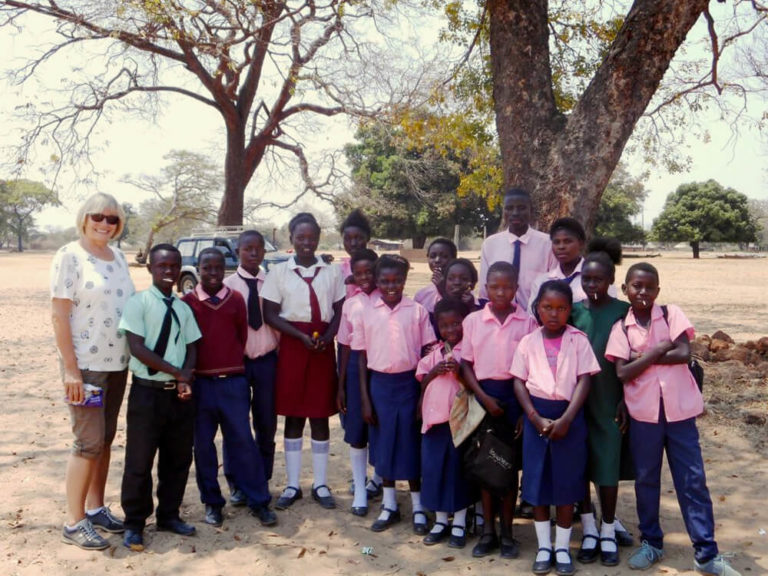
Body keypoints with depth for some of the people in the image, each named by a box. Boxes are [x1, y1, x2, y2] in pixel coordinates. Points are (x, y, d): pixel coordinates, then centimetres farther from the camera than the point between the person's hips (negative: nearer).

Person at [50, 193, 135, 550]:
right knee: (89, 442, -4)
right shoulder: (70, 256, -10)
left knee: (106, 440, 12)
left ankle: (95, 507, 25)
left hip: (117, 363, 7)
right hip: (85, 365, -7)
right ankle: (74, 523, 8)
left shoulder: (118, 257, 9)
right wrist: (70, 368, -17)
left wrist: (132, 356, 12)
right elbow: (58, 315, -13)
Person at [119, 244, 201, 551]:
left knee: (179, 458, 12)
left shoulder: (183, 308, 10)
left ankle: (169, 515, 29)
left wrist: (185, 378, -10)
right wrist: (176, 372, -14)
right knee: (139, 462, 2)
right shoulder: (138, 303, -7)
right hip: (147, 393, -5)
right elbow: (138, 348, -14)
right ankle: (134, 524, 18)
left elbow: (191, 348, 8)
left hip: (180, 393, 5)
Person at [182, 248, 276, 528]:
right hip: (199, 382, 0)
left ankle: (259, 501, 11)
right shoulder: (187, 302, -2)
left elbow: (242, 336, 9)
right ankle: (212, 503, 22)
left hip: (233, 381, 0)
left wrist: (231, 364, 6)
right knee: (203, 444, 8)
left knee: (243, 441, 2)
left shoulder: (236, 299, 2)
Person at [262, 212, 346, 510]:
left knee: (320, 416, 6)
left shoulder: (332, 272, 5)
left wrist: (327, 337, -13)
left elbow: (339, 312, 6)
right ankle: (292, 485, 16)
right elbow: (270, 314, -3)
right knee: (293, 416, 6)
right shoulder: (279, 272, 1)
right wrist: (302, 336, -15)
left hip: (323, 348, 1)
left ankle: (320, 484, 16)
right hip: (292, 346, -1)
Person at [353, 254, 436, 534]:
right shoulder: (365, 313, 1)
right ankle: (389, 505, 25)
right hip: (380, 384, 2)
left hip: (410, 382, -1)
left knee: (411, 443, 6)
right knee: (383, 443, 10)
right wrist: (365, 399, 2)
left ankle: (417, 506, 21)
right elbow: (362, 358, 4)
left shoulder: (417, 311, -3)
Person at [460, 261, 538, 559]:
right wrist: (484, 398, -9)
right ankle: (488, 531, 18)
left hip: (516, 394, -1)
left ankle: (507, 531, 18)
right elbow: (466, 365, 2)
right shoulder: (473, 320, 1)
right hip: (484, 393, 1)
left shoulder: (527, 322, -2)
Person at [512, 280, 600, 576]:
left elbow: (584, 381, -6)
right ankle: (543, 546, 21)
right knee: (537, 482, 6)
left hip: (569, 415, -1)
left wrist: (566, 419, -15)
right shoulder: (528, 342, 2)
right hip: (536, 415, 1)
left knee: (566, 482, 6)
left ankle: (563, 547, 20)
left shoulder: (578, 340, -2)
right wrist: (535, 418, -11)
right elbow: (519, 383, 0)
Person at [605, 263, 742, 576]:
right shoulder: (621, 328, 0)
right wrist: (657, 351, -13)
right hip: (643, 411, 1)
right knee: (646, 479, 11)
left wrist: (642, 356, -12)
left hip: (679, 408, -1)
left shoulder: (672, 314, 0)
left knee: (693, 480, 4)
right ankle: (651, 542, 27)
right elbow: (622, 373, -9)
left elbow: (684, 354, -13)